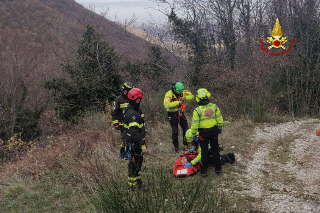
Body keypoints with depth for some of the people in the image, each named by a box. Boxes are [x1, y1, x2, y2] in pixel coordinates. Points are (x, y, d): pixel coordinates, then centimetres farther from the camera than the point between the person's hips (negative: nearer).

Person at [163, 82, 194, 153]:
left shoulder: (182, 92, -5)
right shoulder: (169, 94, -21)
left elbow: (191, 96, 0)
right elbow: (166, 105, -33)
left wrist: (185, 98, -21)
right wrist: (177, 102, -34)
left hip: (181, 113, 5)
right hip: (173, 115, -5)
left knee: (186, 129, 6)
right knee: (175, 132, -1)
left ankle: (186, 144, 23)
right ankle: (176, 147, 15)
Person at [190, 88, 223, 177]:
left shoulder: (197, 110, -19)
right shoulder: (214, 106, -6)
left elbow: (194, 124, -15)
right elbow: (220, 119, 3)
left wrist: (193, 134, 0)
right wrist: (219, 128, 19)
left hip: (203, 133, -3)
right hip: (214, 131, 4)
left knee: (204, 152, 9)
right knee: (215, 150, 18)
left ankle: (204, 171, 17)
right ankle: (218, 168, 28)